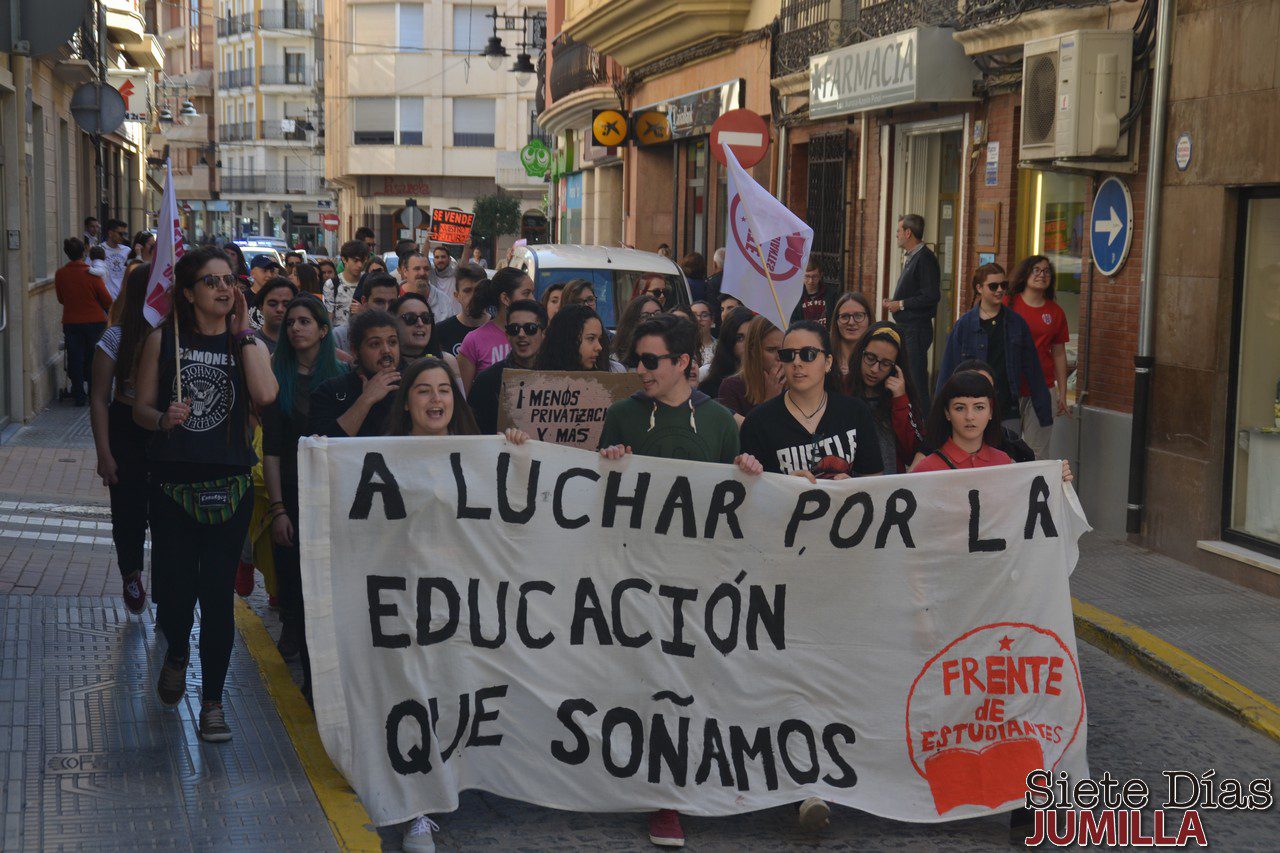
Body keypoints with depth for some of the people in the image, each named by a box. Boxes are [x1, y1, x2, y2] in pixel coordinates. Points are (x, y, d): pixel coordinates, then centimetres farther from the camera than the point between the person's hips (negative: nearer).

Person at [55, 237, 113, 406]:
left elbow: (61, 299, 9)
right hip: (95, 321, -2)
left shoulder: (60, 274, -5)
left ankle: (79, 396, 11)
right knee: (94, 360, 9)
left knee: (75, 360, 9)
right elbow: (106, 299, -6)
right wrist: (111, 314, 13)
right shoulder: (91, 273, -13)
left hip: (71, 322, 2)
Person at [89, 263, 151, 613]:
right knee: (129, 511, 7)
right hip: (127, 430, -1)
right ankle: (130, 575, 34)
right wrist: (104, 453, -8)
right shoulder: (116, 339, -9)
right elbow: (99, 399, -5)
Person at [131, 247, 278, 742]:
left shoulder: (248, 343, 4)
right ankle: (177, 654, 38)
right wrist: (163, 419, -16)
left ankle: (212, 702, 13)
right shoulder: (163, 341, 3)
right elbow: (141, 408, 6)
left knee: (217, 594, -1)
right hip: (173, 483, 0)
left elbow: (265, 395, -16)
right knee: (175, 589, 2)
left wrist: (242, 331, -11)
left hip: (229, 484, 0)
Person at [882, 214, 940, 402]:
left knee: (917, 379, -9)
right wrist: (893, 302, 9)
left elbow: (931, 296, -22)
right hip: (905, 328, 11)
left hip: (917, 328, -11)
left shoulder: (925, 258, -15)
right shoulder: (910, 258, 17)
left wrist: (901, 304, -15)